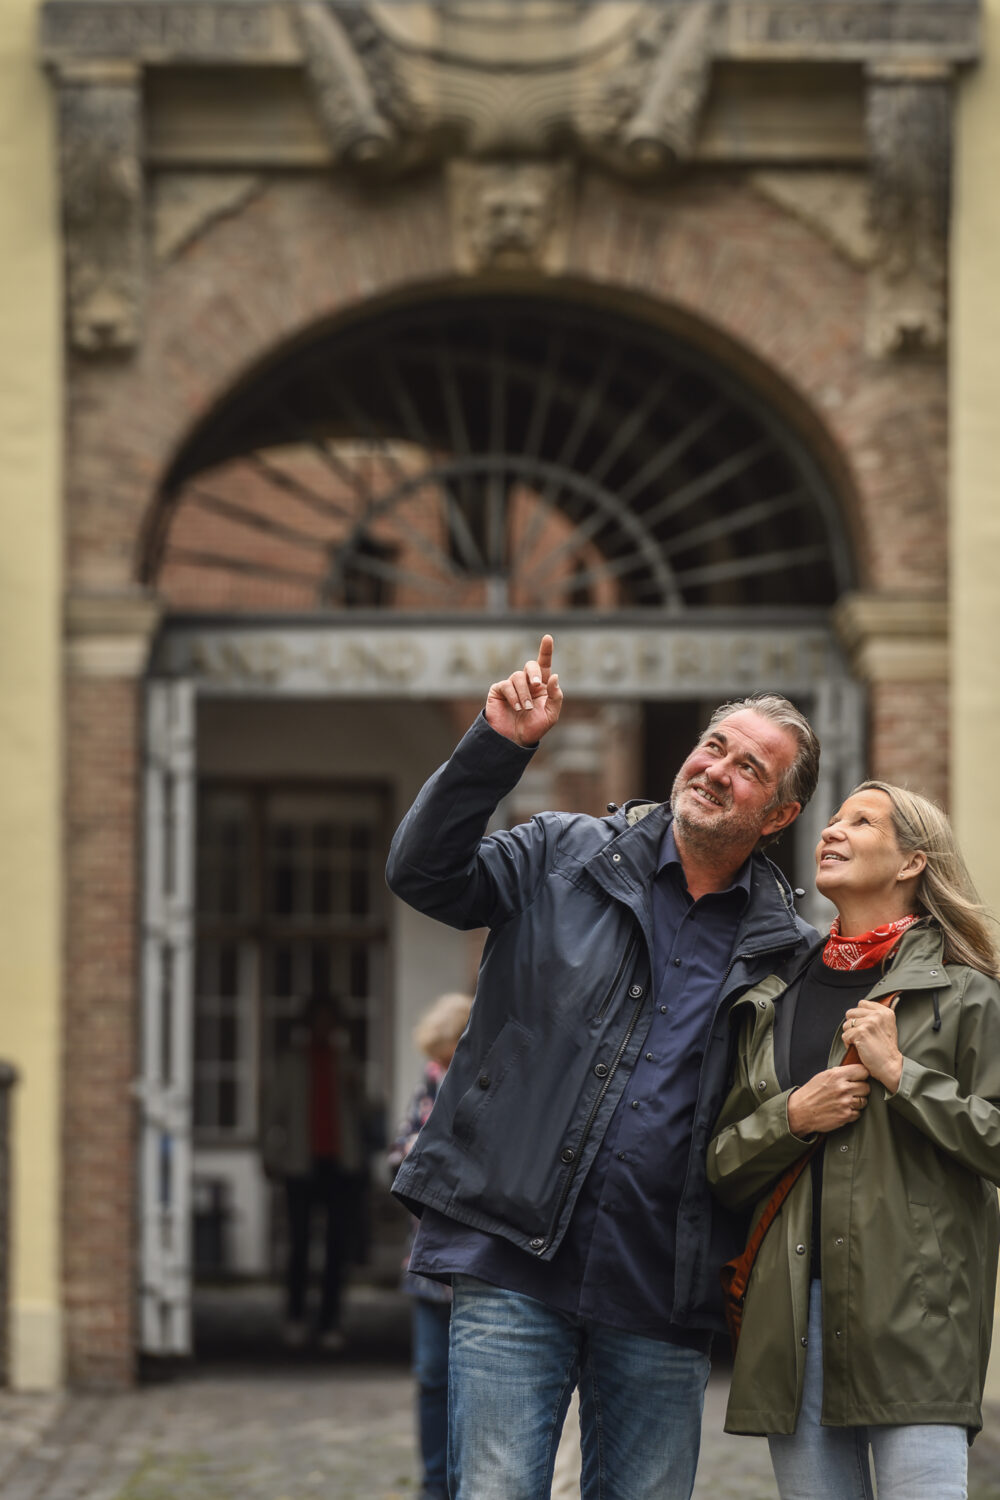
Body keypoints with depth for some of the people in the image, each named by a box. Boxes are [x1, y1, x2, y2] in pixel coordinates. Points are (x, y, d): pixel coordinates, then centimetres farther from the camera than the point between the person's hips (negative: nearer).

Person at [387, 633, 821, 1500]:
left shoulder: (786, 952, 9)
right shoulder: (565, 858, 7)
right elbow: (424, 873, -3)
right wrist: (498, 746, -13)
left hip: (662, 1295, 2)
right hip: (517, 1266, -2)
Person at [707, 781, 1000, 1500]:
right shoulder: (773, 999, 18)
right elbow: (723, 1168, 17)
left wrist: (900, 1074, -10)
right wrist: (790, 1117, -1)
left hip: (915, 1316, -5)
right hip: (794, 1315, 5)